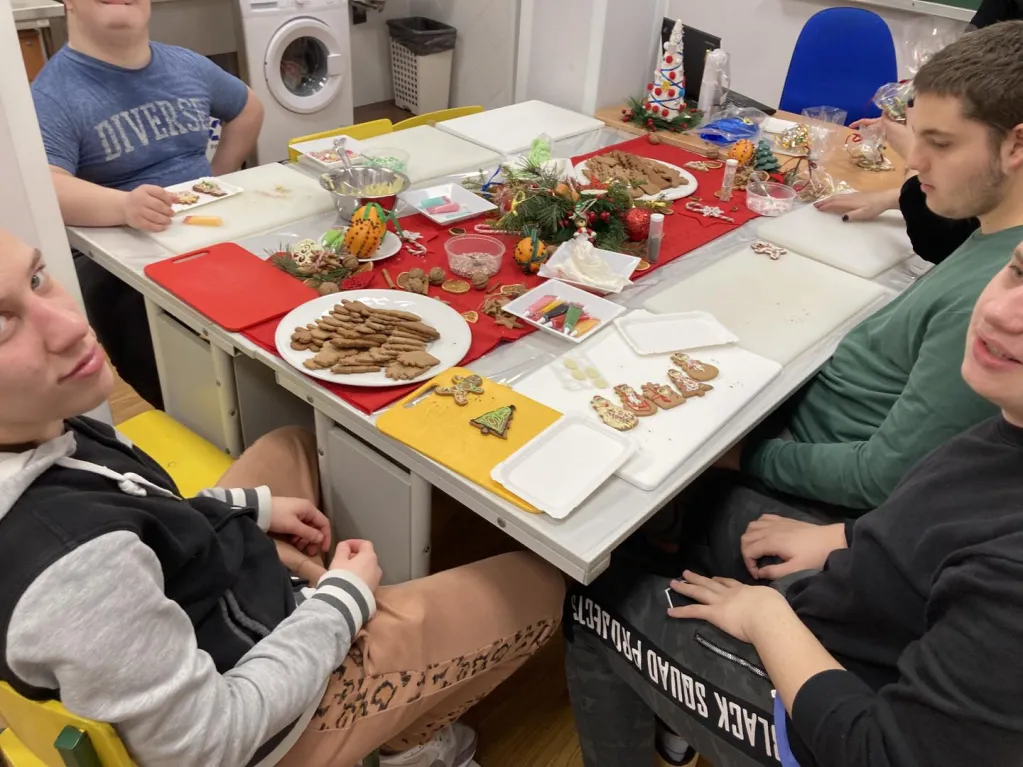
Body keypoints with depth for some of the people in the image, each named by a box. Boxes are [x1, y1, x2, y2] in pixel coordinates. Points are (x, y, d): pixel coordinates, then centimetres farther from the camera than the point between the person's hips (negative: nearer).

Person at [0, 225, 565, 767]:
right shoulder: (76, 569, -43)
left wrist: (247, 506, 3)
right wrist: (345, 600, -16)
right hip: (261, 717, -7)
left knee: (291, 447, 28)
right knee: (542, 584, 1)